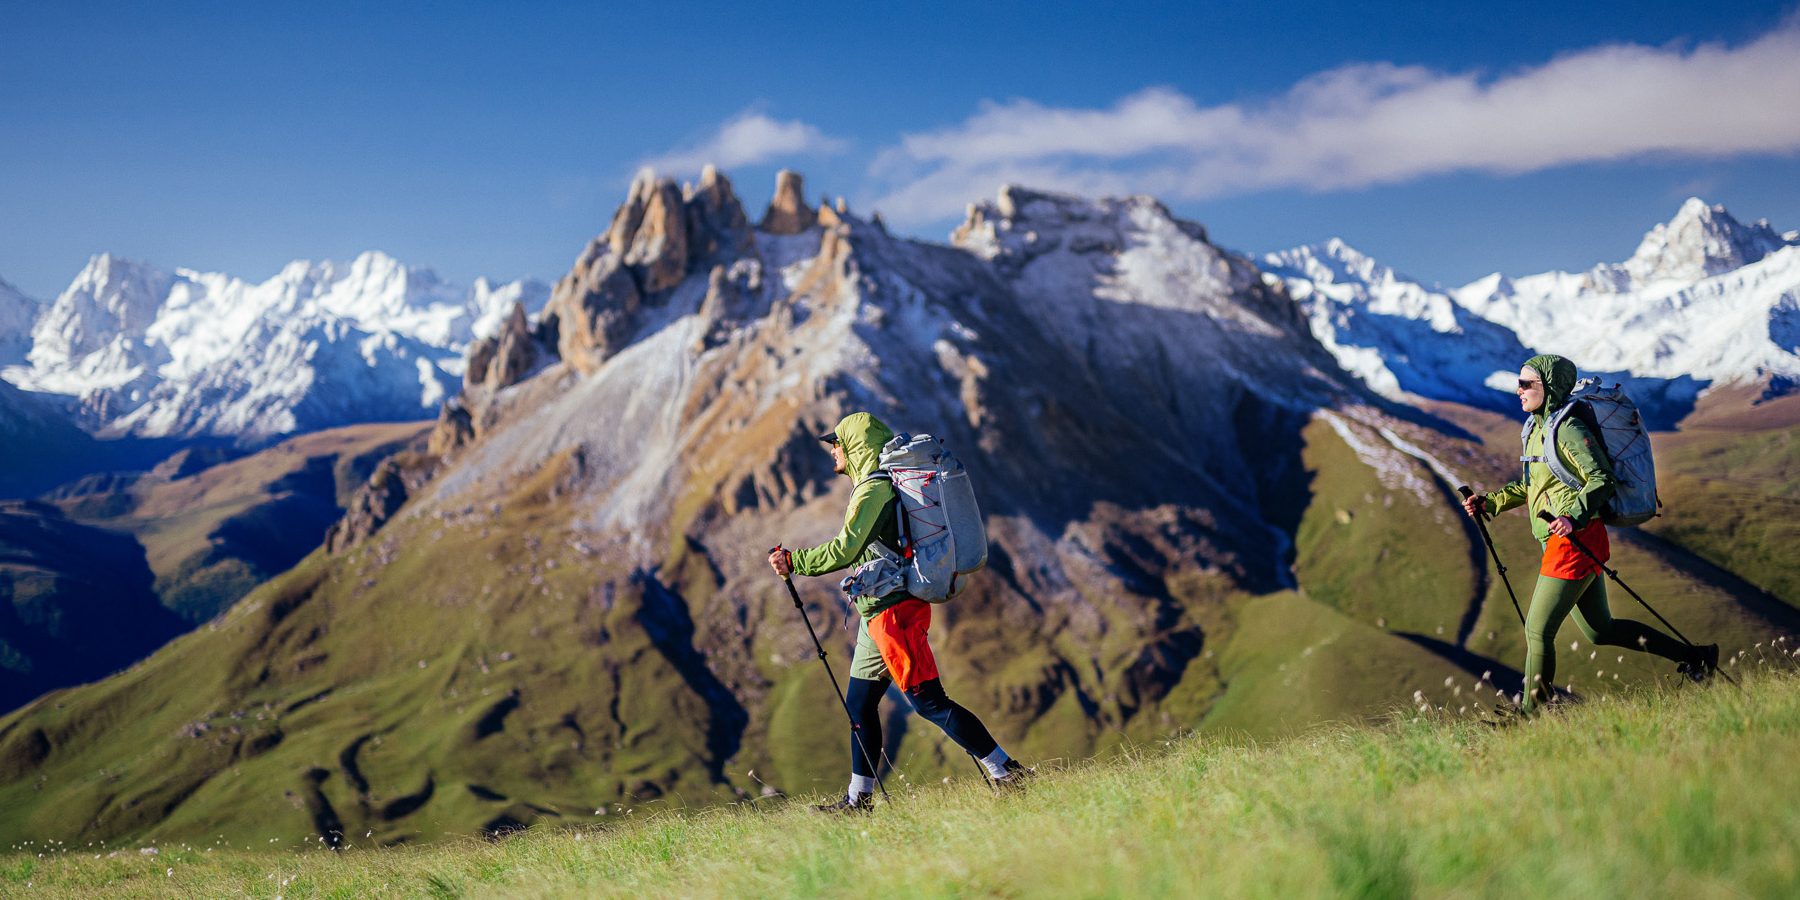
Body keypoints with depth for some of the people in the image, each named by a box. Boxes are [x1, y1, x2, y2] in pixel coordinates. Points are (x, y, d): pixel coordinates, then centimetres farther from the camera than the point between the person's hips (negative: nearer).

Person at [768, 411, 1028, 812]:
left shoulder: (873, 488, -15)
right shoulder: (890, 482, 16)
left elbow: (844, 550, -20)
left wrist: (793, 562, -11)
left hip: (892, 610, -10)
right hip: (878, 612, 10)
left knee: (929, 701, -9)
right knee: (859, 703, 14)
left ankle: (1006, 772, -6)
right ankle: (859, 799, 21)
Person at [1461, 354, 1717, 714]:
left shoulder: (1567, 429, -13)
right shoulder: (1537, 429, 15)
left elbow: (1602, 479, -20)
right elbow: (1531, 486, 25)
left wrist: (1573, 517, -34)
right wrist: (1489, 503, 12)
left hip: (1576, 540, -10)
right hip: (1561, 543, 10)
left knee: (1537, 630, -8)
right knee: (1600, 630, 16)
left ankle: (1533, 715, 0)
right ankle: (1694, 656, 24)